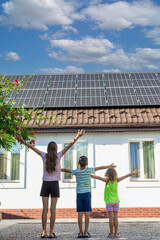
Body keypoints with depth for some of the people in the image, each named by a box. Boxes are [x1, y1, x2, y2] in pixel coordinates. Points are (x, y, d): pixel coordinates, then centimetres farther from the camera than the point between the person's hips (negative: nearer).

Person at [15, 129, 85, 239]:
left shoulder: (44, 156, -2)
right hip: (55, 184, -1)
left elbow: (32, 147, 1)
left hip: (45, 184, 2)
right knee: (53, 209, 0)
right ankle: (51, 232, 0)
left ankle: (44, 232, 1)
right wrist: (77, 137, -8)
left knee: (45, 209, 2)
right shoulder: (58, 156, -4)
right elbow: (69, 146, -7)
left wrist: (22, 141, 6)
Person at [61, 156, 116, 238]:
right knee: (87, 213, 0)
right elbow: (99, 168, 7)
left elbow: (66, 170, 10)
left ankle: (81, 232, 3)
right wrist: (109, 166, 20)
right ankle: (86, 232, 0)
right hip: (87, 194, -1)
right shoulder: (88, 170, -3)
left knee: (80, 213, 1)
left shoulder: (76, 172, -1)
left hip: (79, 194, 1)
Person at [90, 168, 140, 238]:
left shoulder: (107, 180, -8)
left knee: (111, 217, -5)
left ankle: (111, 233, -2)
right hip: (116, 201, 3)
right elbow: (125, 176, 8)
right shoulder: (116, 180, 1)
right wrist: (133, 173, 15)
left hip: (109, 202, -3)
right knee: (115, 217, 2)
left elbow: (100, 178, -22)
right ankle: (116, 234, 4)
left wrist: (91, 175, -28)